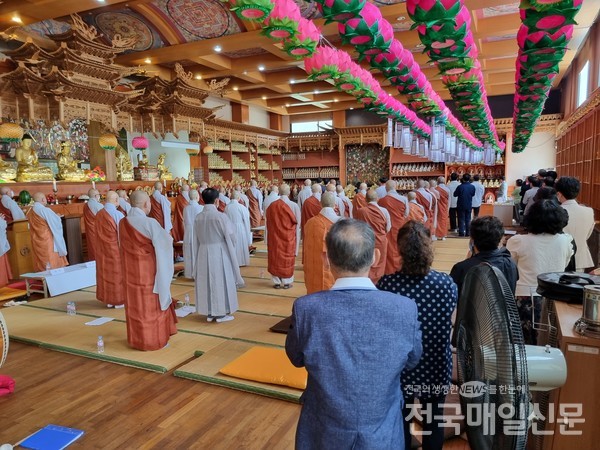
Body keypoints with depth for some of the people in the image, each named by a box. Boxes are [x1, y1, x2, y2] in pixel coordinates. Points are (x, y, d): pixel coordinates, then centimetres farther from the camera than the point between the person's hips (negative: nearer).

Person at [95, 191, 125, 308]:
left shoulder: (99, 214, -1)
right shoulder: (118, 215, -19)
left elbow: (100, 233, 6)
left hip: (102, 249, 6)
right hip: (116, 249, -5)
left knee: (105, 273, 14)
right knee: (117, 273, 7)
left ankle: (108, 299, 24)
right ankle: (119, 299, 17)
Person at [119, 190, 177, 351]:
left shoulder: (122, 223, -3)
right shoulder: (150, 223, -21)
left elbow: (123, 245, 10)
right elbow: (167, 241, -12)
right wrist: (167, 235, 9)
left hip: (130, 271, 5)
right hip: (149, 271, -5)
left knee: (135, 306, 17)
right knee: (152, 306, 10)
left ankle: (137, 340, 29)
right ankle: (154, 340, 21)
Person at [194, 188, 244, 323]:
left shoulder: (198, 217, -2)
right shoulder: (221, 216, -16)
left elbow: (196, 240, 5)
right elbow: (230, 236, -7)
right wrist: (232, 247, 13)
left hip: (203, 252, 5)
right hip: (220, 252, -4)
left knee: (207, 281, 12)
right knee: (220, 281, 6)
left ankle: (209, 313, 21)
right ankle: (221, 313, 14)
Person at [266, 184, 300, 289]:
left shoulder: (272, 206, -8)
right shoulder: (294, 206, -13)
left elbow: (268, 224, 1)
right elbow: (297, 223, -4)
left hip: (274, 236, 1)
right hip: (289, 237, -1)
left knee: (275, 257, 12)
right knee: (288, 258, 11)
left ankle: (277, 281, 18)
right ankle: (287, 281, 17)